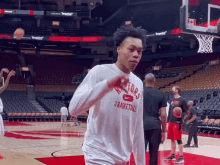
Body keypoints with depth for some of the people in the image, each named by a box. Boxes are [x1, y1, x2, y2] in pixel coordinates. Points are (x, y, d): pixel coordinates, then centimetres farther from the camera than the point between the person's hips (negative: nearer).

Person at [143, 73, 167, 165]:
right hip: (155, 127, 1)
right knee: (154, 156, 8)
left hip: (142, 126, -1)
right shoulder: (161, 94, 5)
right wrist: (163, 131, 8)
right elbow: (163, 115, 2)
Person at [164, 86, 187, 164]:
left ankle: (181, 157, -1)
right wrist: (168, 121, 16)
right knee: (172, 139, 12)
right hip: (171, 122, 7)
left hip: (178, 122, -7)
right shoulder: (172, 100, 14)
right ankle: (172, 155, 20)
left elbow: (185, 111, -6)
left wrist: (181, 115, -27)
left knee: (179, 140, -6)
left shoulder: (182, 100, -6)